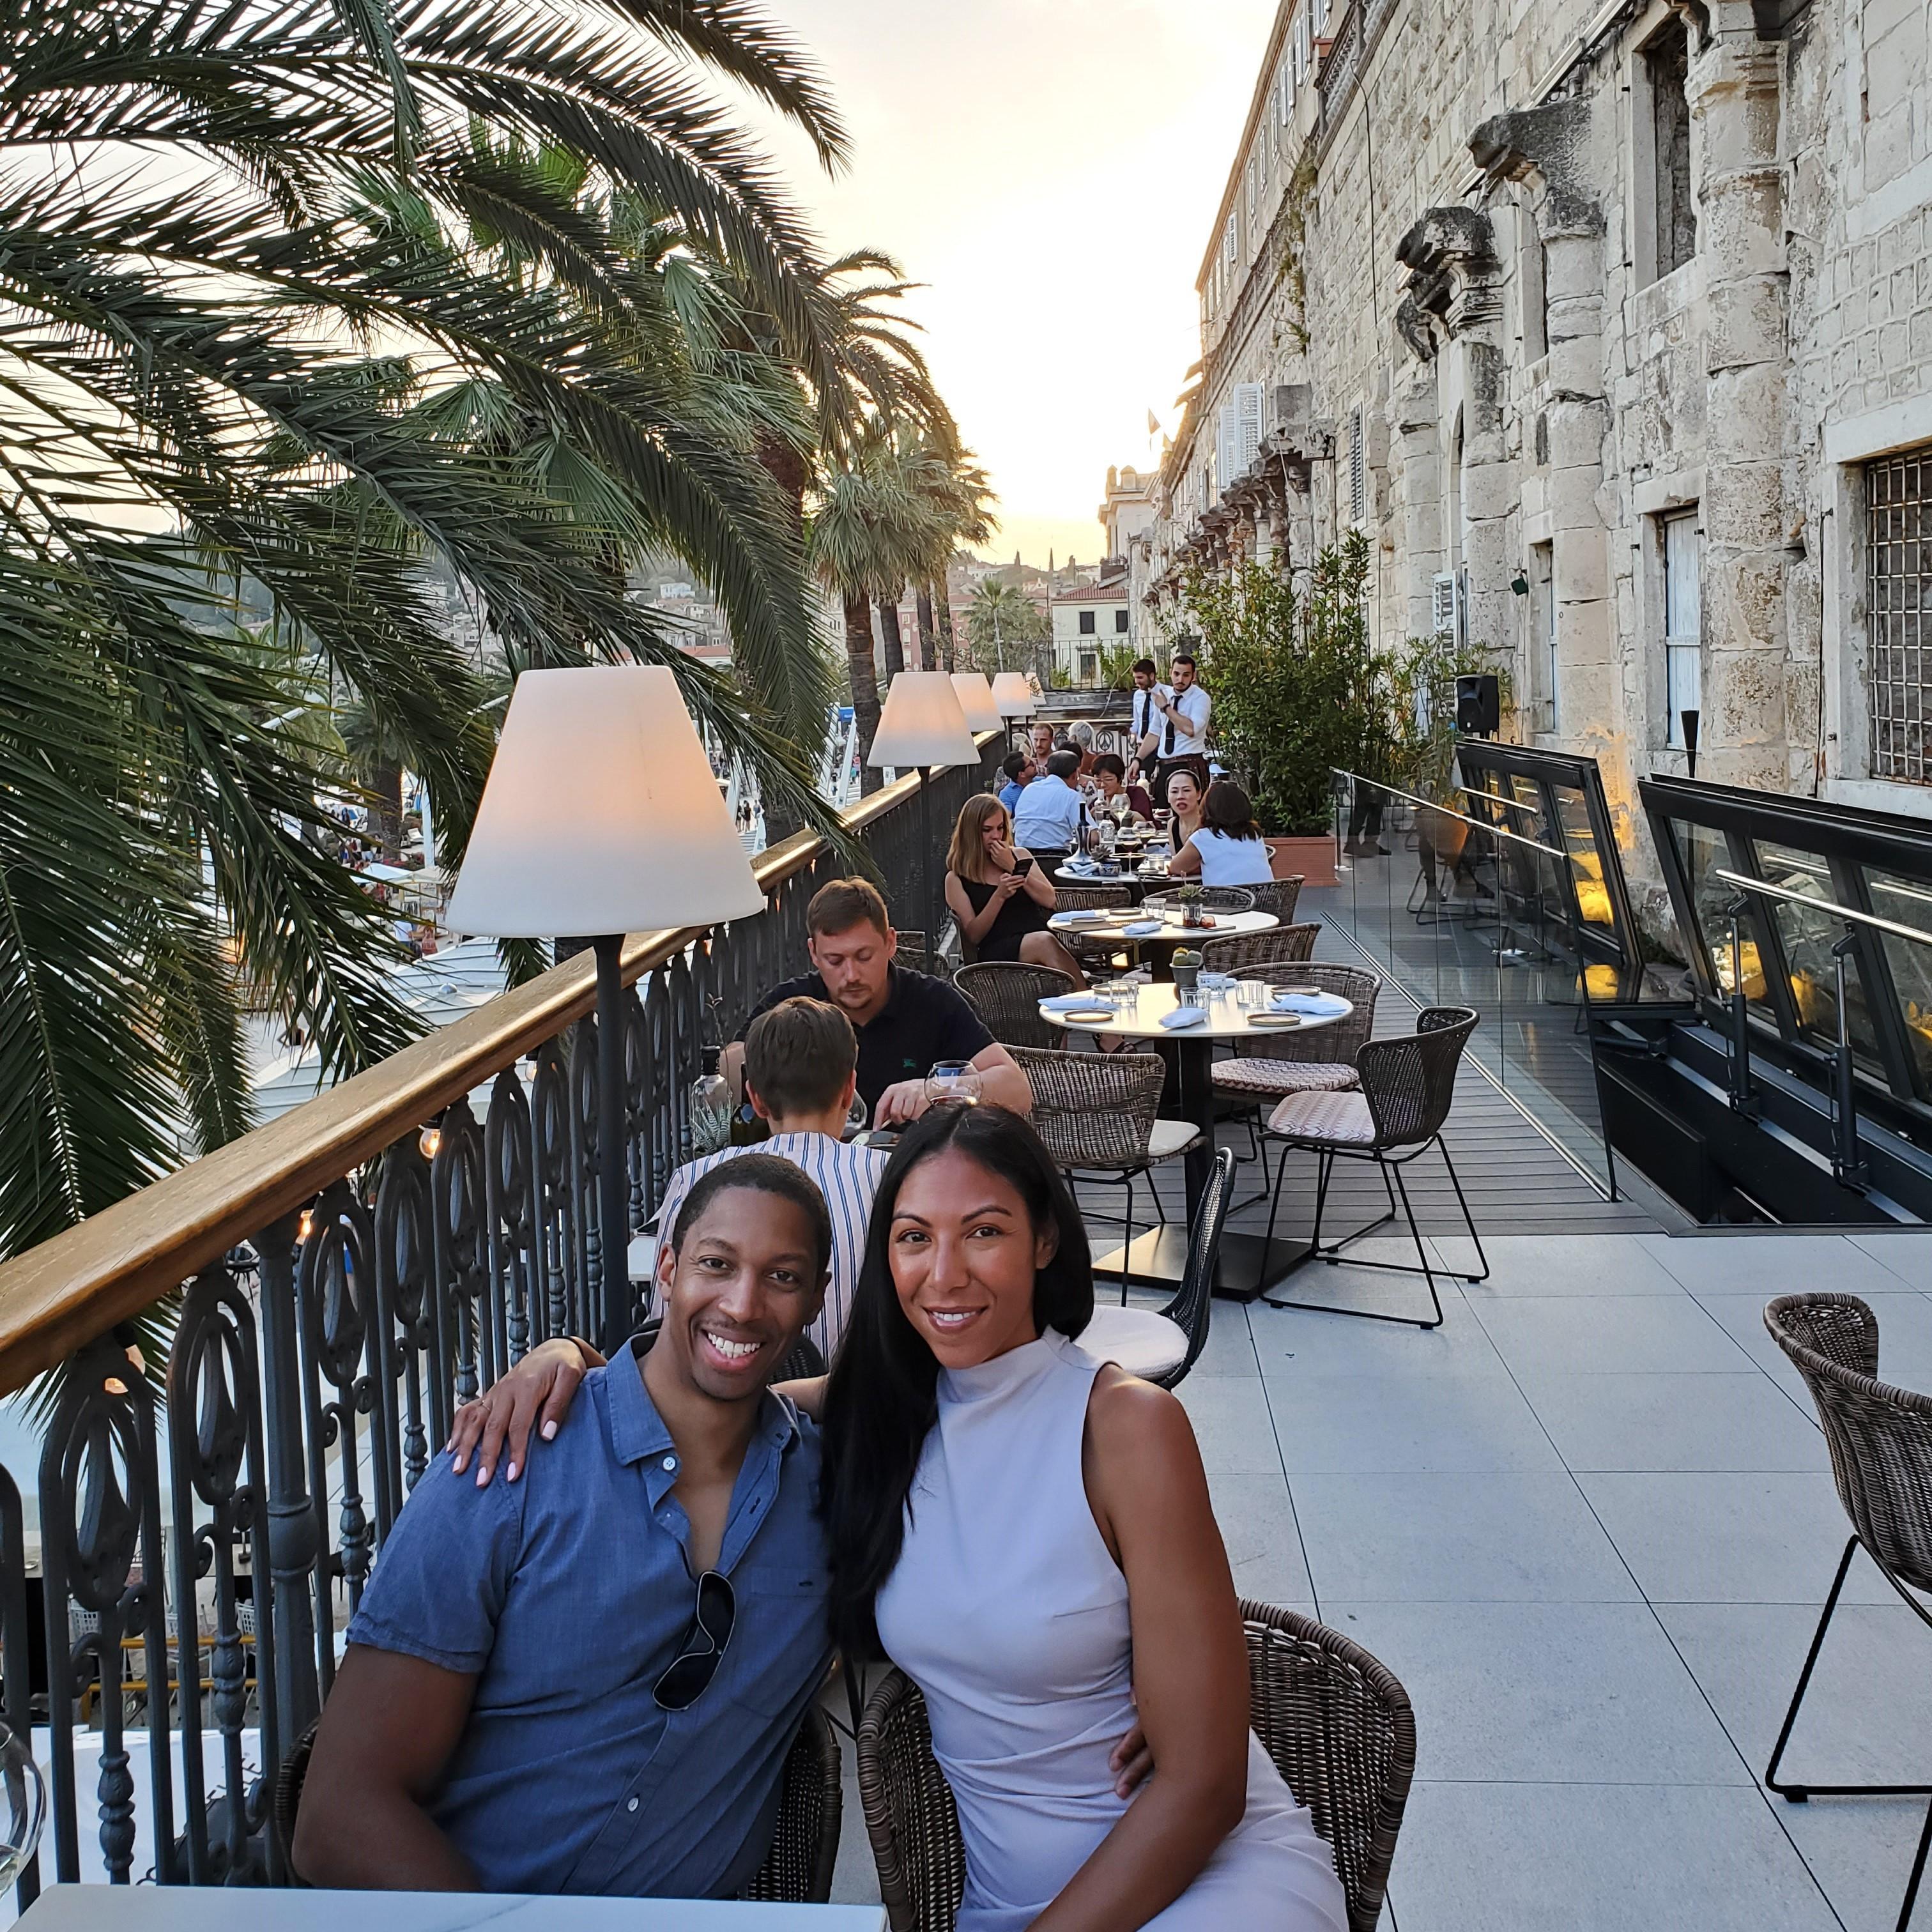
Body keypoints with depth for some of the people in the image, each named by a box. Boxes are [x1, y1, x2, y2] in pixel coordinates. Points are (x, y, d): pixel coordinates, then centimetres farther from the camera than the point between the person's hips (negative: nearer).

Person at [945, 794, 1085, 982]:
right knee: (1044, 941, -36)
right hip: (997, 951, -3)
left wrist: (1014, 867, -1)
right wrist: (999, 896, -12)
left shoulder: (1020, 855, 21)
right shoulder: (956, 879, 11)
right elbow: (973, 935, 1)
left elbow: (1049, 900, 9)